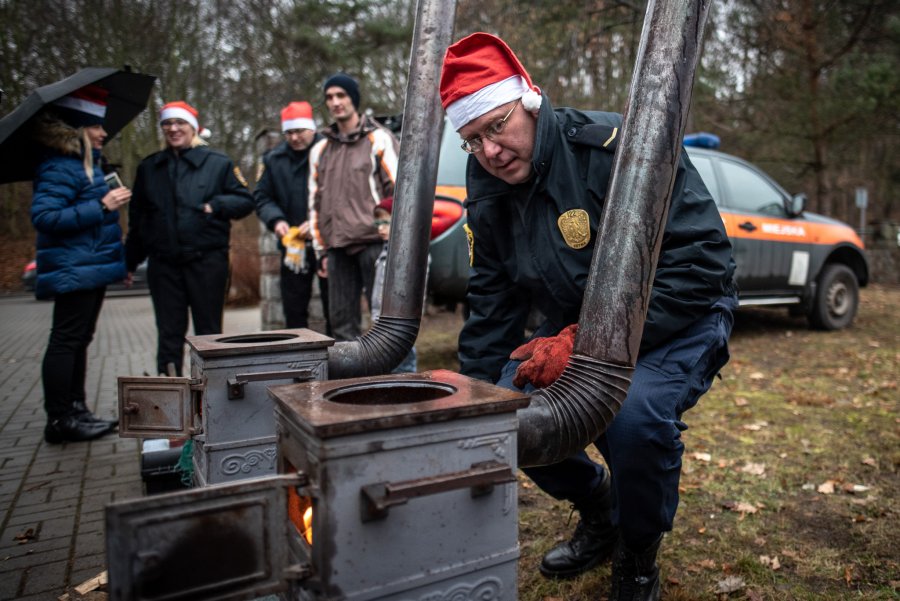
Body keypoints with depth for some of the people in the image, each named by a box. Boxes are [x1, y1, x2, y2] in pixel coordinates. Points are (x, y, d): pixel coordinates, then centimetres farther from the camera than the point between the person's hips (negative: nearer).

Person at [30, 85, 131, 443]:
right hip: (73, 270, -10)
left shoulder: (86, 164, 17)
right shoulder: (59, 167, -13)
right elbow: (44, 216, -22)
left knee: (79, 340, 14)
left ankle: (75, 411, 23)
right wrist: (101, 206, -24)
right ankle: (59, 421, 2)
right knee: (66, 341, -5)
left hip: (92, 268, 10)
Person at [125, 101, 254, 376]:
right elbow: (137, 217, 16)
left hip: (207, 261, -3)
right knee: (169, 333, 9)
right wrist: (131, 261, 12)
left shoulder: (218, 163, 3)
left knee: (208, 330, 5)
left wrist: (216, 205, -15)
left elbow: (245, 201, 4)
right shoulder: (149, 167, 14)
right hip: (163, 263, 3)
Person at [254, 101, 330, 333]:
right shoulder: (274, 158, 10)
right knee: (294, 309, 11)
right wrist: (276, 220, -6)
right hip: (292, 245, 5)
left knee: (333, 308, 4)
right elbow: (262, 197, 13)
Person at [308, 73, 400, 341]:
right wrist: (321, 249, 15)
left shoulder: (379, 140, 4)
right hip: (337, 248, 5)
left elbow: (397, 189, -1)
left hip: (374, 243, -5)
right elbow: (315, 202, 20)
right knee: (341, 318, 6)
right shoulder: (320, 149, 19)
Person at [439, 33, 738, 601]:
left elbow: (702, 262, -26)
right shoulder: (490, 194, -1)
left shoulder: (619, 148, -22)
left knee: (636, 413, -35)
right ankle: (598, 515, 17)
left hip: (680, 320, -6)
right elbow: (492, 309, 6)